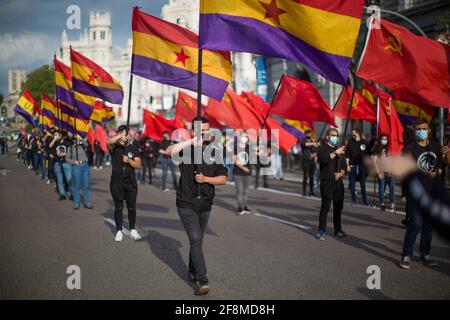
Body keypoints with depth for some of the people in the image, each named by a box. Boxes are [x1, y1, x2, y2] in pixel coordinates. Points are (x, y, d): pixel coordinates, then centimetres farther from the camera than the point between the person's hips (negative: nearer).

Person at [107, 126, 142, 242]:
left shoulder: (134, 149, 6)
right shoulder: (115, 147, 2)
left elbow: (138, 165, -2)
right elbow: (109, 142, -23)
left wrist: (129, 160, -17)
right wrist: (121, 135, -26)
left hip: (130, 183, 1)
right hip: (116, 183, -1)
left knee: (132, 208, 5)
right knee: (118, 207, 4)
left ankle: (133, 230, 18)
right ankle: (119, 231, 13)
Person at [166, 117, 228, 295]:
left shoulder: (215, 152, 2)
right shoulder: (186, 148, -6)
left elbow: (223, 179, -1)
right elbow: (169, 151, -28)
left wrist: (206, 179, -17)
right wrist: (192, 141, -31)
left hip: (205, 205, 4)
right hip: (186, 204, -4)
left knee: (197, 240, 17)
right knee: (196, 240, -14)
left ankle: (192, 273, 35)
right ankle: (202, 281, -14)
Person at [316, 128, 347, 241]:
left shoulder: (340, 150, 16)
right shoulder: (322, 149, -1)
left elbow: (343, 167, 18)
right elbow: (324, 159, -22)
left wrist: (341, 173, -2)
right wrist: (335, 153, -20)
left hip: (338, 182, 5)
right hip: (327, 182, -5)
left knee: (338, 207, 9)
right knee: (325, 206, -8)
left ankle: (338, 229, 20)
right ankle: (322, 231, -4)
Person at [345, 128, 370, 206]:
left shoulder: (364, 143, 3)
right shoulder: (350, 143, 2)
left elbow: (367, 155, 8)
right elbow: (347, 155, 0)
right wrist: (347, 165, -7)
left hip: (362, 166, 0)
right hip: (352, 166, 0)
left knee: (363, 185, 6)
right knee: (352, 185, 3)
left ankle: (365, 201, 12)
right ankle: (353, 201, 11)